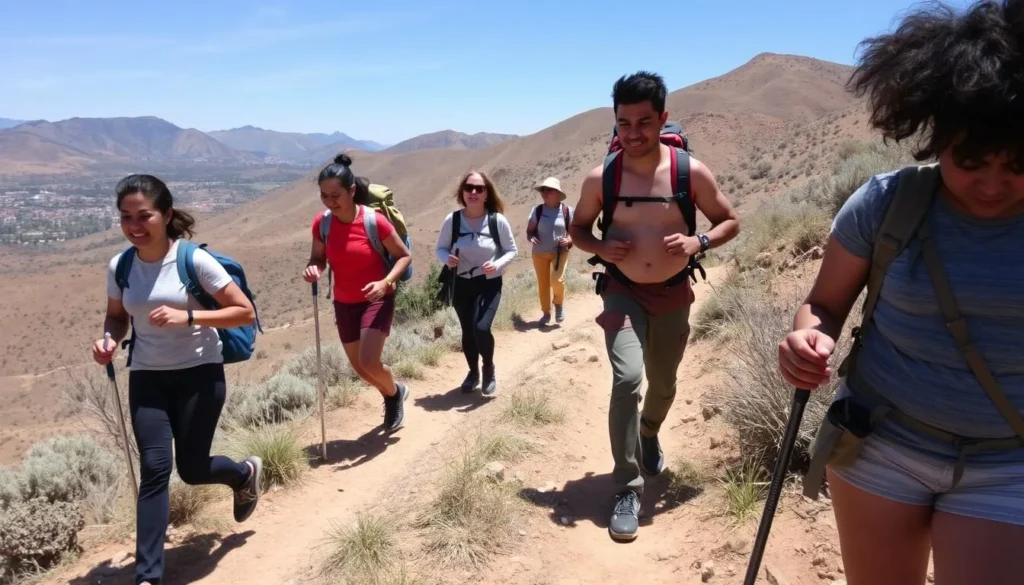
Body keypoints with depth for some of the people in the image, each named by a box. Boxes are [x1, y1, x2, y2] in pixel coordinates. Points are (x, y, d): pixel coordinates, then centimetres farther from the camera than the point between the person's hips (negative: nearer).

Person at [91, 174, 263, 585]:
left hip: (200, 374, -3)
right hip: (147, 378, 3)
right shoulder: (119, 267, -2)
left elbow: (246, 313, -13)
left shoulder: (194, 259, -15)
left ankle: (245, 473, 39)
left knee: (192, 470, 5)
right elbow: (117, 316, 15)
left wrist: (187, 317, -24)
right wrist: (109, 340, -8)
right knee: (154, 469, -6)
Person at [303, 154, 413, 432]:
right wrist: (313, 269, -20)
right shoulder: (322, 223, -9)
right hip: (344, 303, 5)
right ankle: (391, 394, 43)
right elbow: (318, 258, 4)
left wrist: (385, 282, -25)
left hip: (377, 300, -4)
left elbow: (405, 256, -10)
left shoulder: (375, 221, -20)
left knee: (369, 362, -16)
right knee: (359, 368, 12)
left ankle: (396, 392, 18)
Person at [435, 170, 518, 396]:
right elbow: (441, 248, 2)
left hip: (490, 283, -2)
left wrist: (497, 264, -21)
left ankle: (489, 370, 10)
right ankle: (473, 372, 37)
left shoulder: (498, 220, -13)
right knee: (468, 331, 12)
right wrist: (447, 258, -20)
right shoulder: (452, 220, -10)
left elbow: (512, 249, -2)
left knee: (481, 328, -18)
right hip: (462, 283, 2)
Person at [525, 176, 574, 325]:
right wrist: (531, 237, -18)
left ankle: (559, 303, 12)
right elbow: (529, 230, 4)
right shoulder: (537, 210, -3)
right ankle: (546, 313, 27)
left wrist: (569, 241, -17)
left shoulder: (567, 210, -5)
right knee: (543, 284, 7)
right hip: (539, 253, 2)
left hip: (560, 252, -2)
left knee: (557, 280, -20)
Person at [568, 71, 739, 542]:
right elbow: (577, 228, 5)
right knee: (626, 379, -21)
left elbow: (729, 221, 0)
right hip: (622, 292, -2)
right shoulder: (600, 177, -10)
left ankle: (649, 434, 54)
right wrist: (600, 248, -17)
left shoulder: (691, 171, -11)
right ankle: (628, 490, -7)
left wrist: (699, 243, -21)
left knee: (663, 383, 18)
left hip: (673, 294, 2)